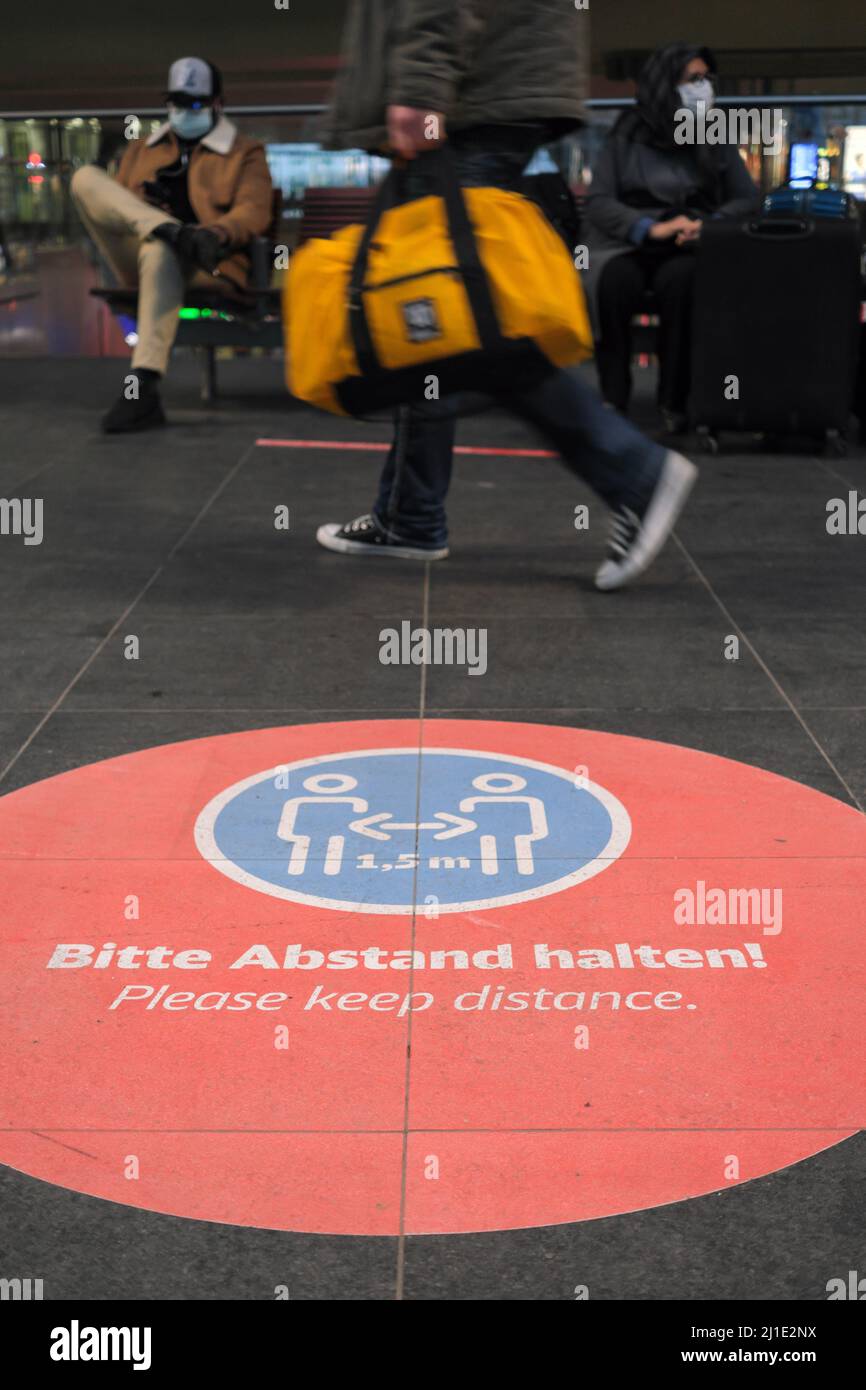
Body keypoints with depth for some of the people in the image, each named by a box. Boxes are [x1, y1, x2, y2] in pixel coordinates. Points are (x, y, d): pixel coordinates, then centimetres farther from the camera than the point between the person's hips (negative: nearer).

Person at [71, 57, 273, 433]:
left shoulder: (245, 154, 17)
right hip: (138, 258, 4)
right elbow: (111, 205, 21)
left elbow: (254, 211, -1)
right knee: (86, 177, -15)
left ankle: (144, 386, -51)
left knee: (160, 252, -42)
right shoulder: (141, 151, 29)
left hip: (203, 264, -4)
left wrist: (217, 233, -25)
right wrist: (151, 211, -4)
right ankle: (171, 231, -37)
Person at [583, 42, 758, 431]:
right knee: (614, 282, -35)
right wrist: (651, 228, -18)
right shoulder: (625, 137, 6)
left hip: (689, 250, 1)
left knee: (681, 280, -36)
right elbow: (598, 202, -1)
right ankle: (613, 399, -24)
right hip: (626, 244, 0)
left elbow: (747, 198, 10)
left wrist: (709, 225, -12)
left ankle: (674, 400, -25)